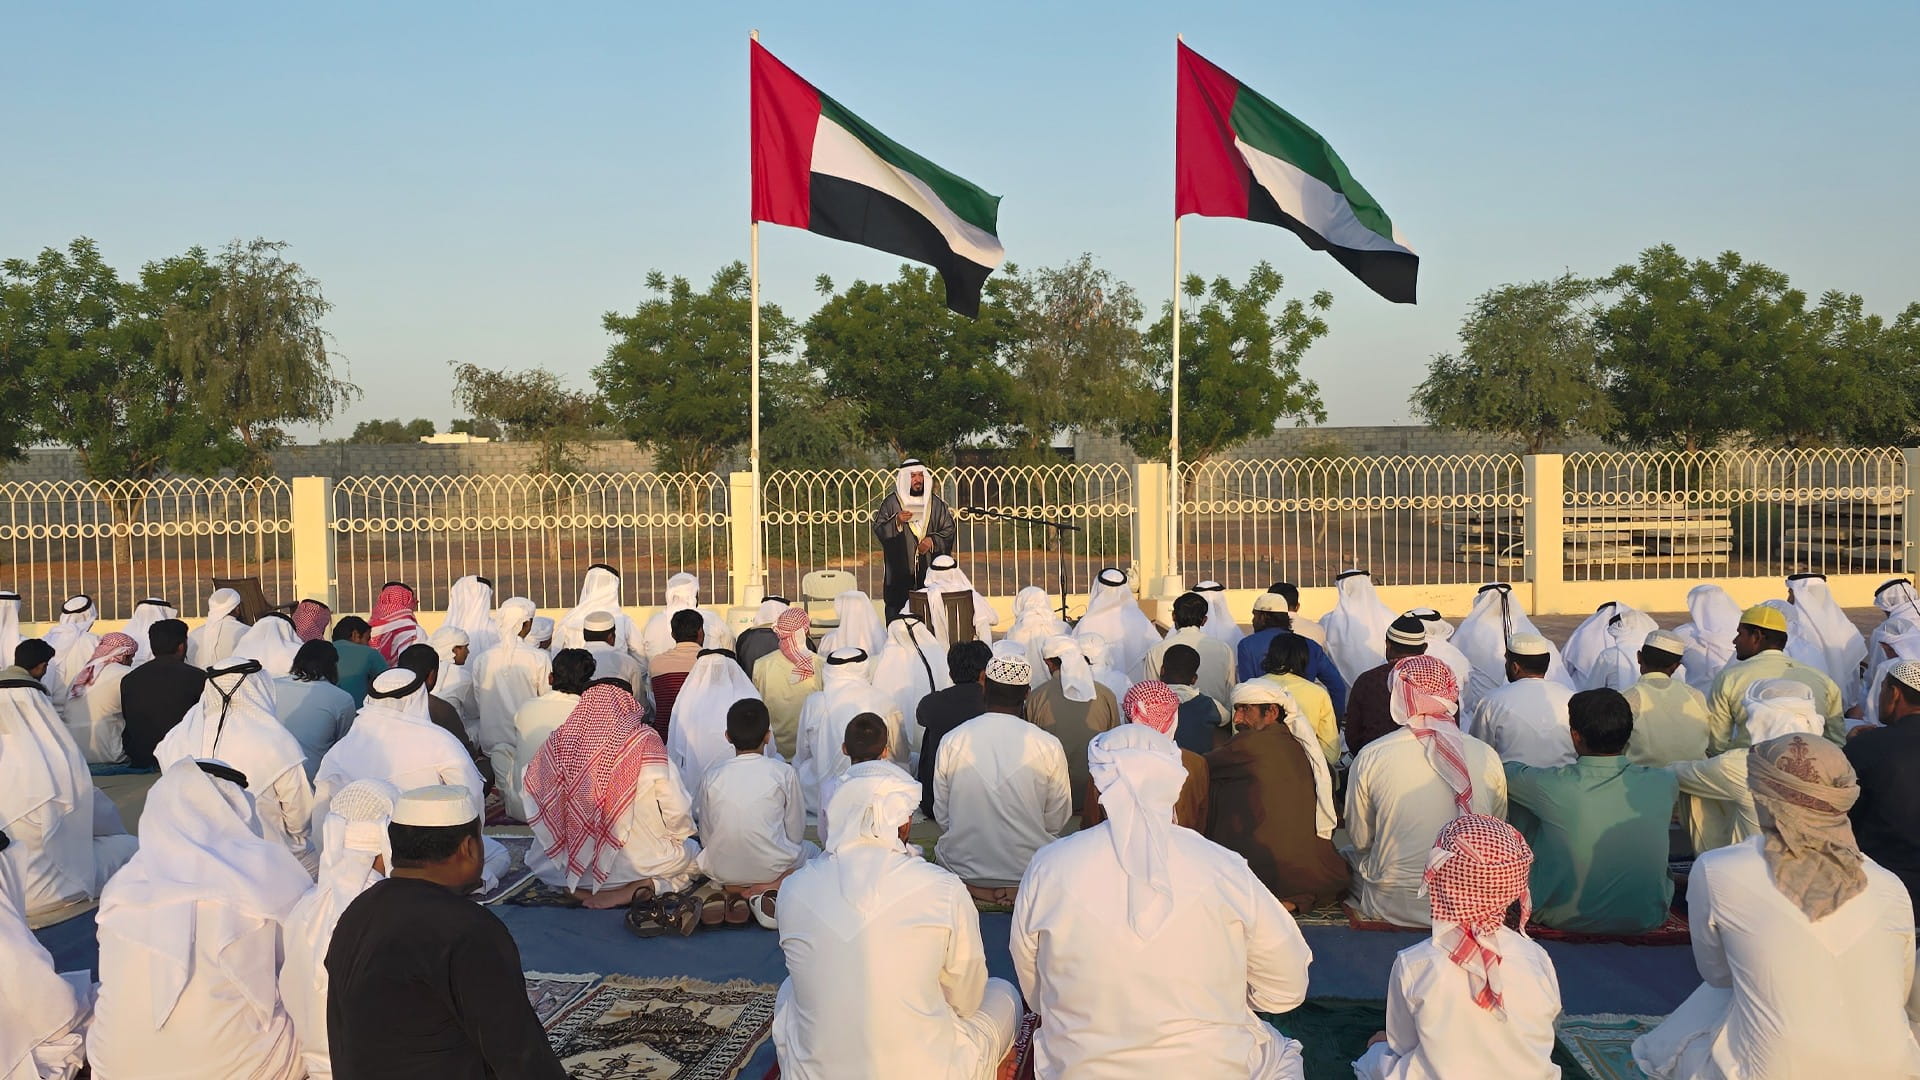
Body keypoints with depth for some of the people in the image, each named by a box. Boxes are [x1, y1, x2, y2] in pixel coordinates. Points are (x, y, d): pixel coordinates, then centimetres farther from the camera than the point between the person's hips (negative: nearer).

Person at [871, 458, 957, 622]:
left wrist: (933, 540, -7)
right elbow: (878, 530, 0)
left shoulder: (936, 503, 11)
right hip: (900, 574, -2)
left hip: (930, 572, 2)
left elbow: (950, 529, 10)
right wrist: (896, 522, -17)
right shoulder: (891, 503, 4)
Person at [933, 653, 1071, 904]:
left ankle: (974, 888, 12)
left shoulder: (951, 742, -7)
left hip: (963, 866, 1)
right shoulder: (1048, 746, -9)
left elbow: (942, 817, 1)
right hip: (1029, 870, -1)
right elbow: (1057, 821, -1)